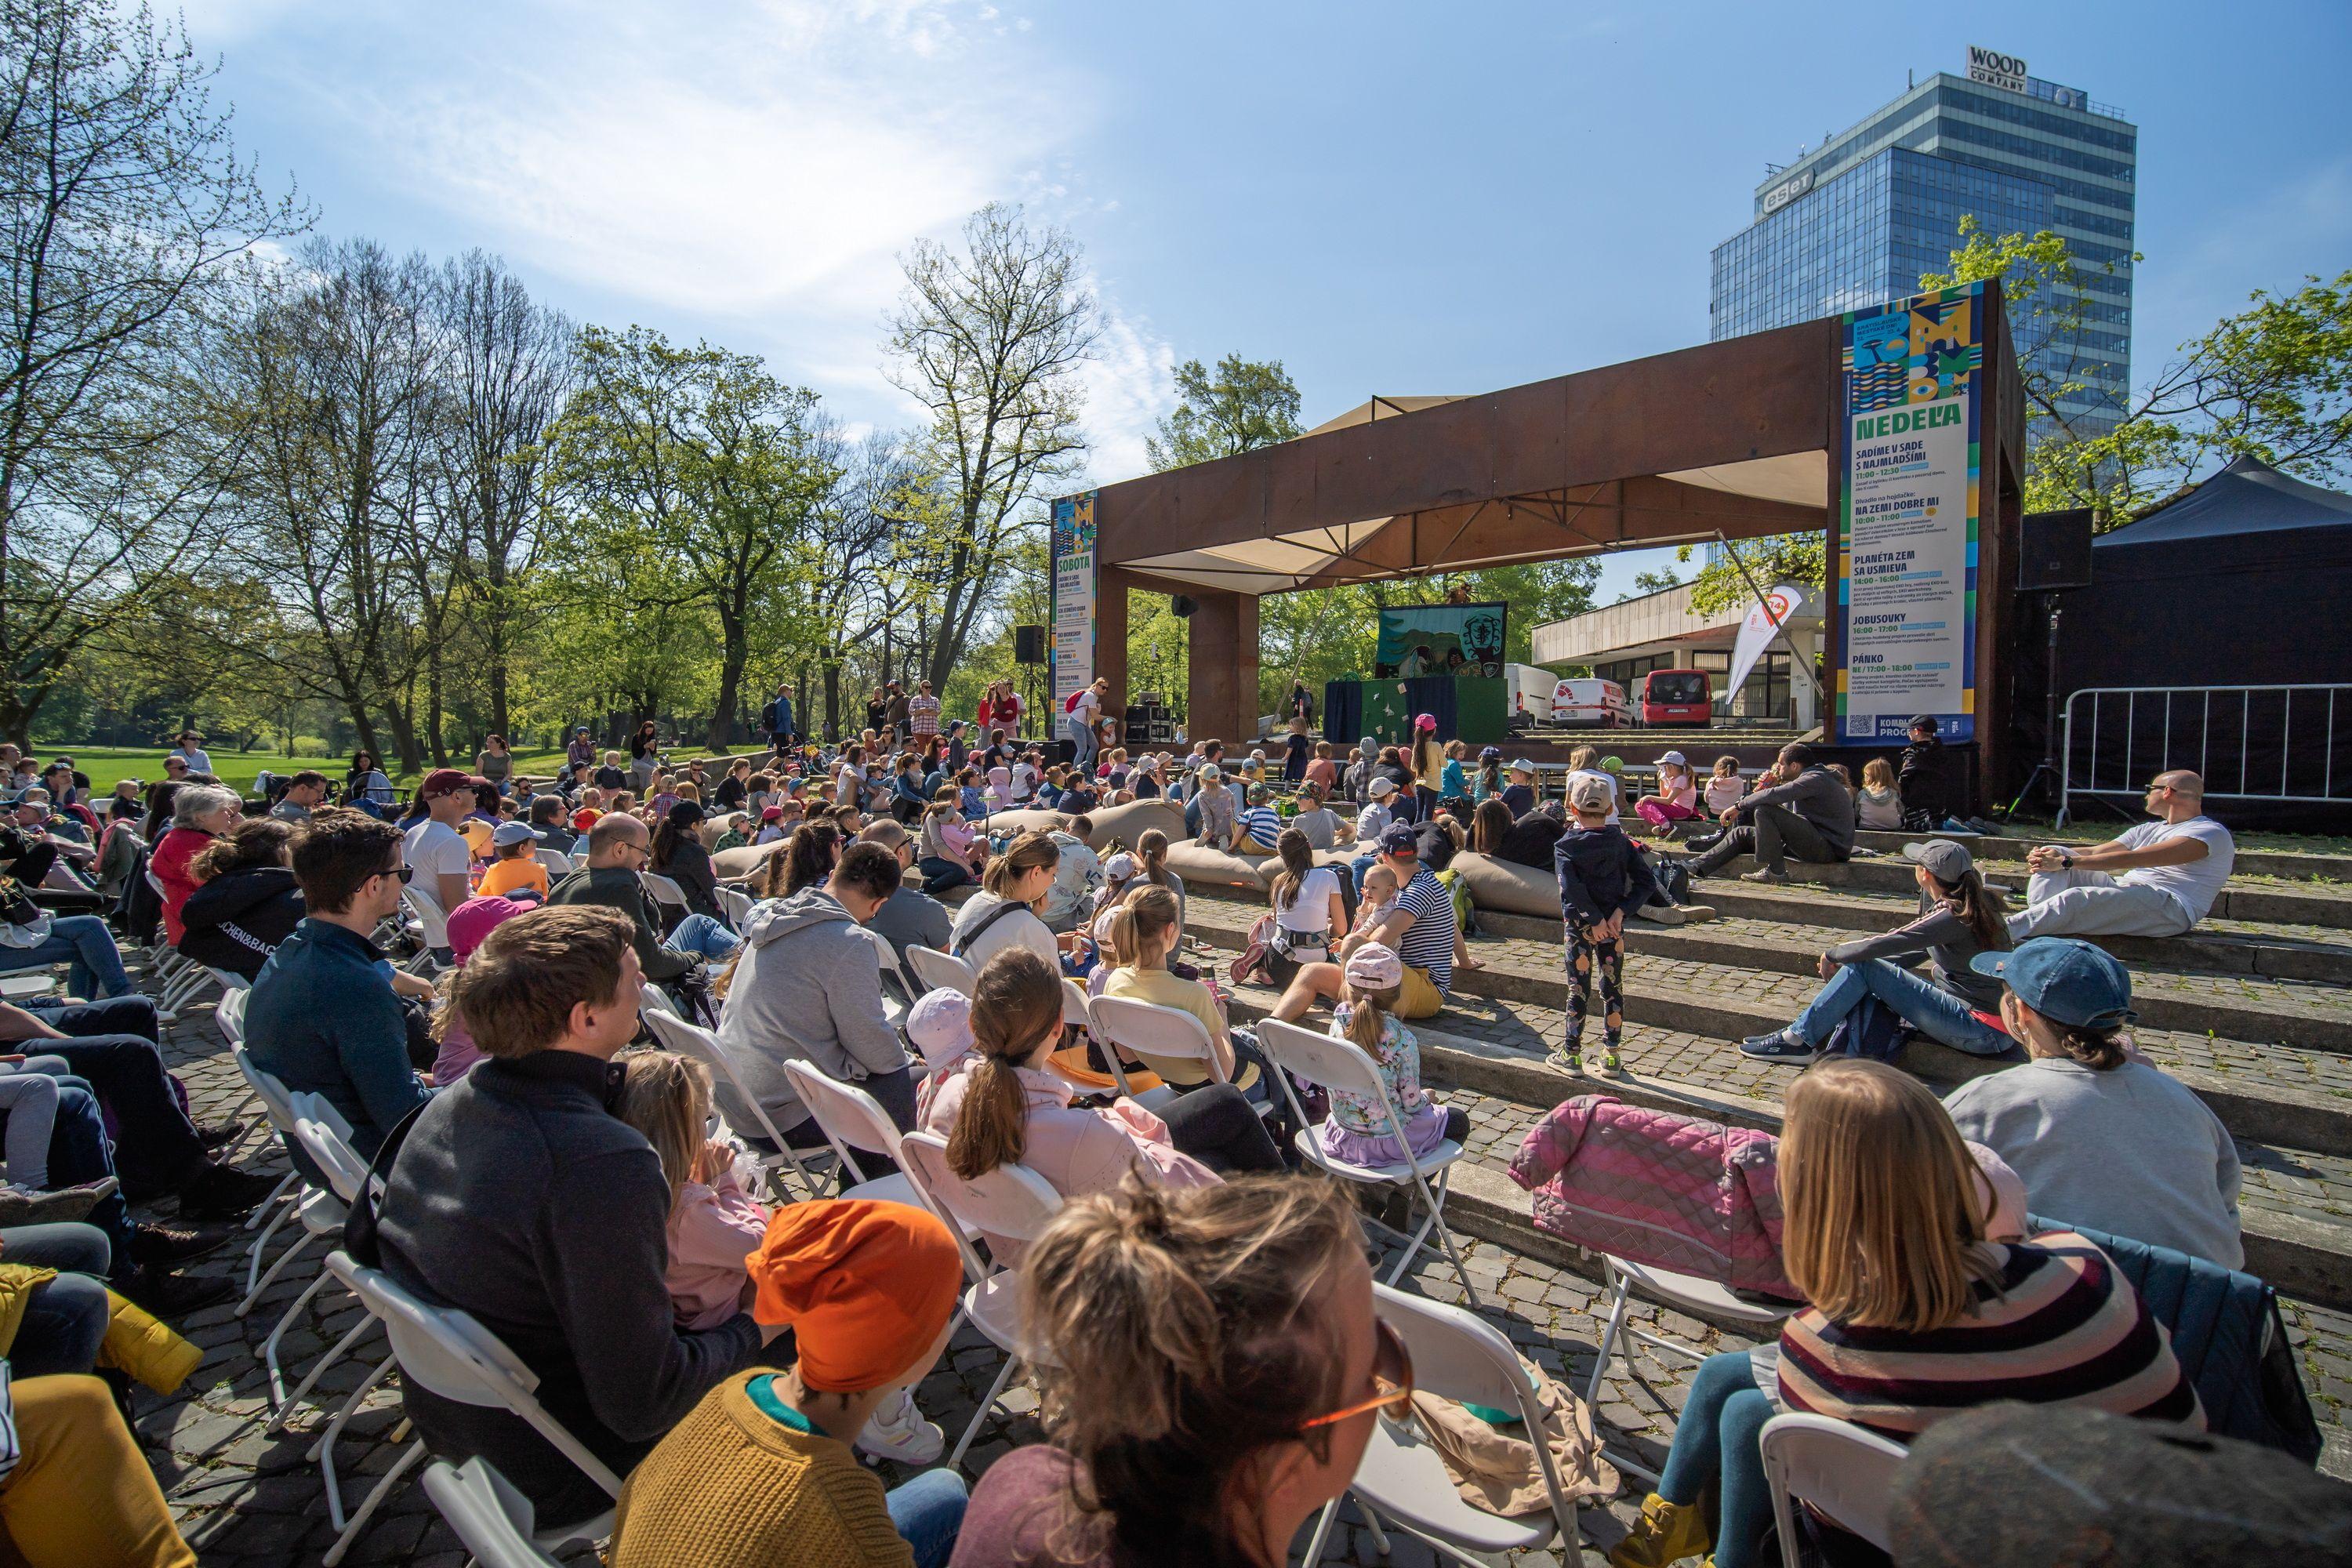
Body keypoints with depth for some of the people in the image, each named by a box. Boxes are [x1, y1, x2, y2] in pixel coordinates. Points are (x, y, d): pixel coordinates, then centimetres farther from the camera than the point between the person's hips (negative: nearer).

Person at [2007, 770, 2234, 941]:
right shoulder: (2149, 830, 26)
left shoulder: (2212, 833, -3)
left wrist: (2067, 862, -22)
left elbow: (2133, 859, -17)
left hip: (2170, 905, -8)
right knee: (2053, 854, -8)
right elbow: (2097, 852, 13)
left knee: (2078, 898, -35)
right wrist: (2059, 855, -9)